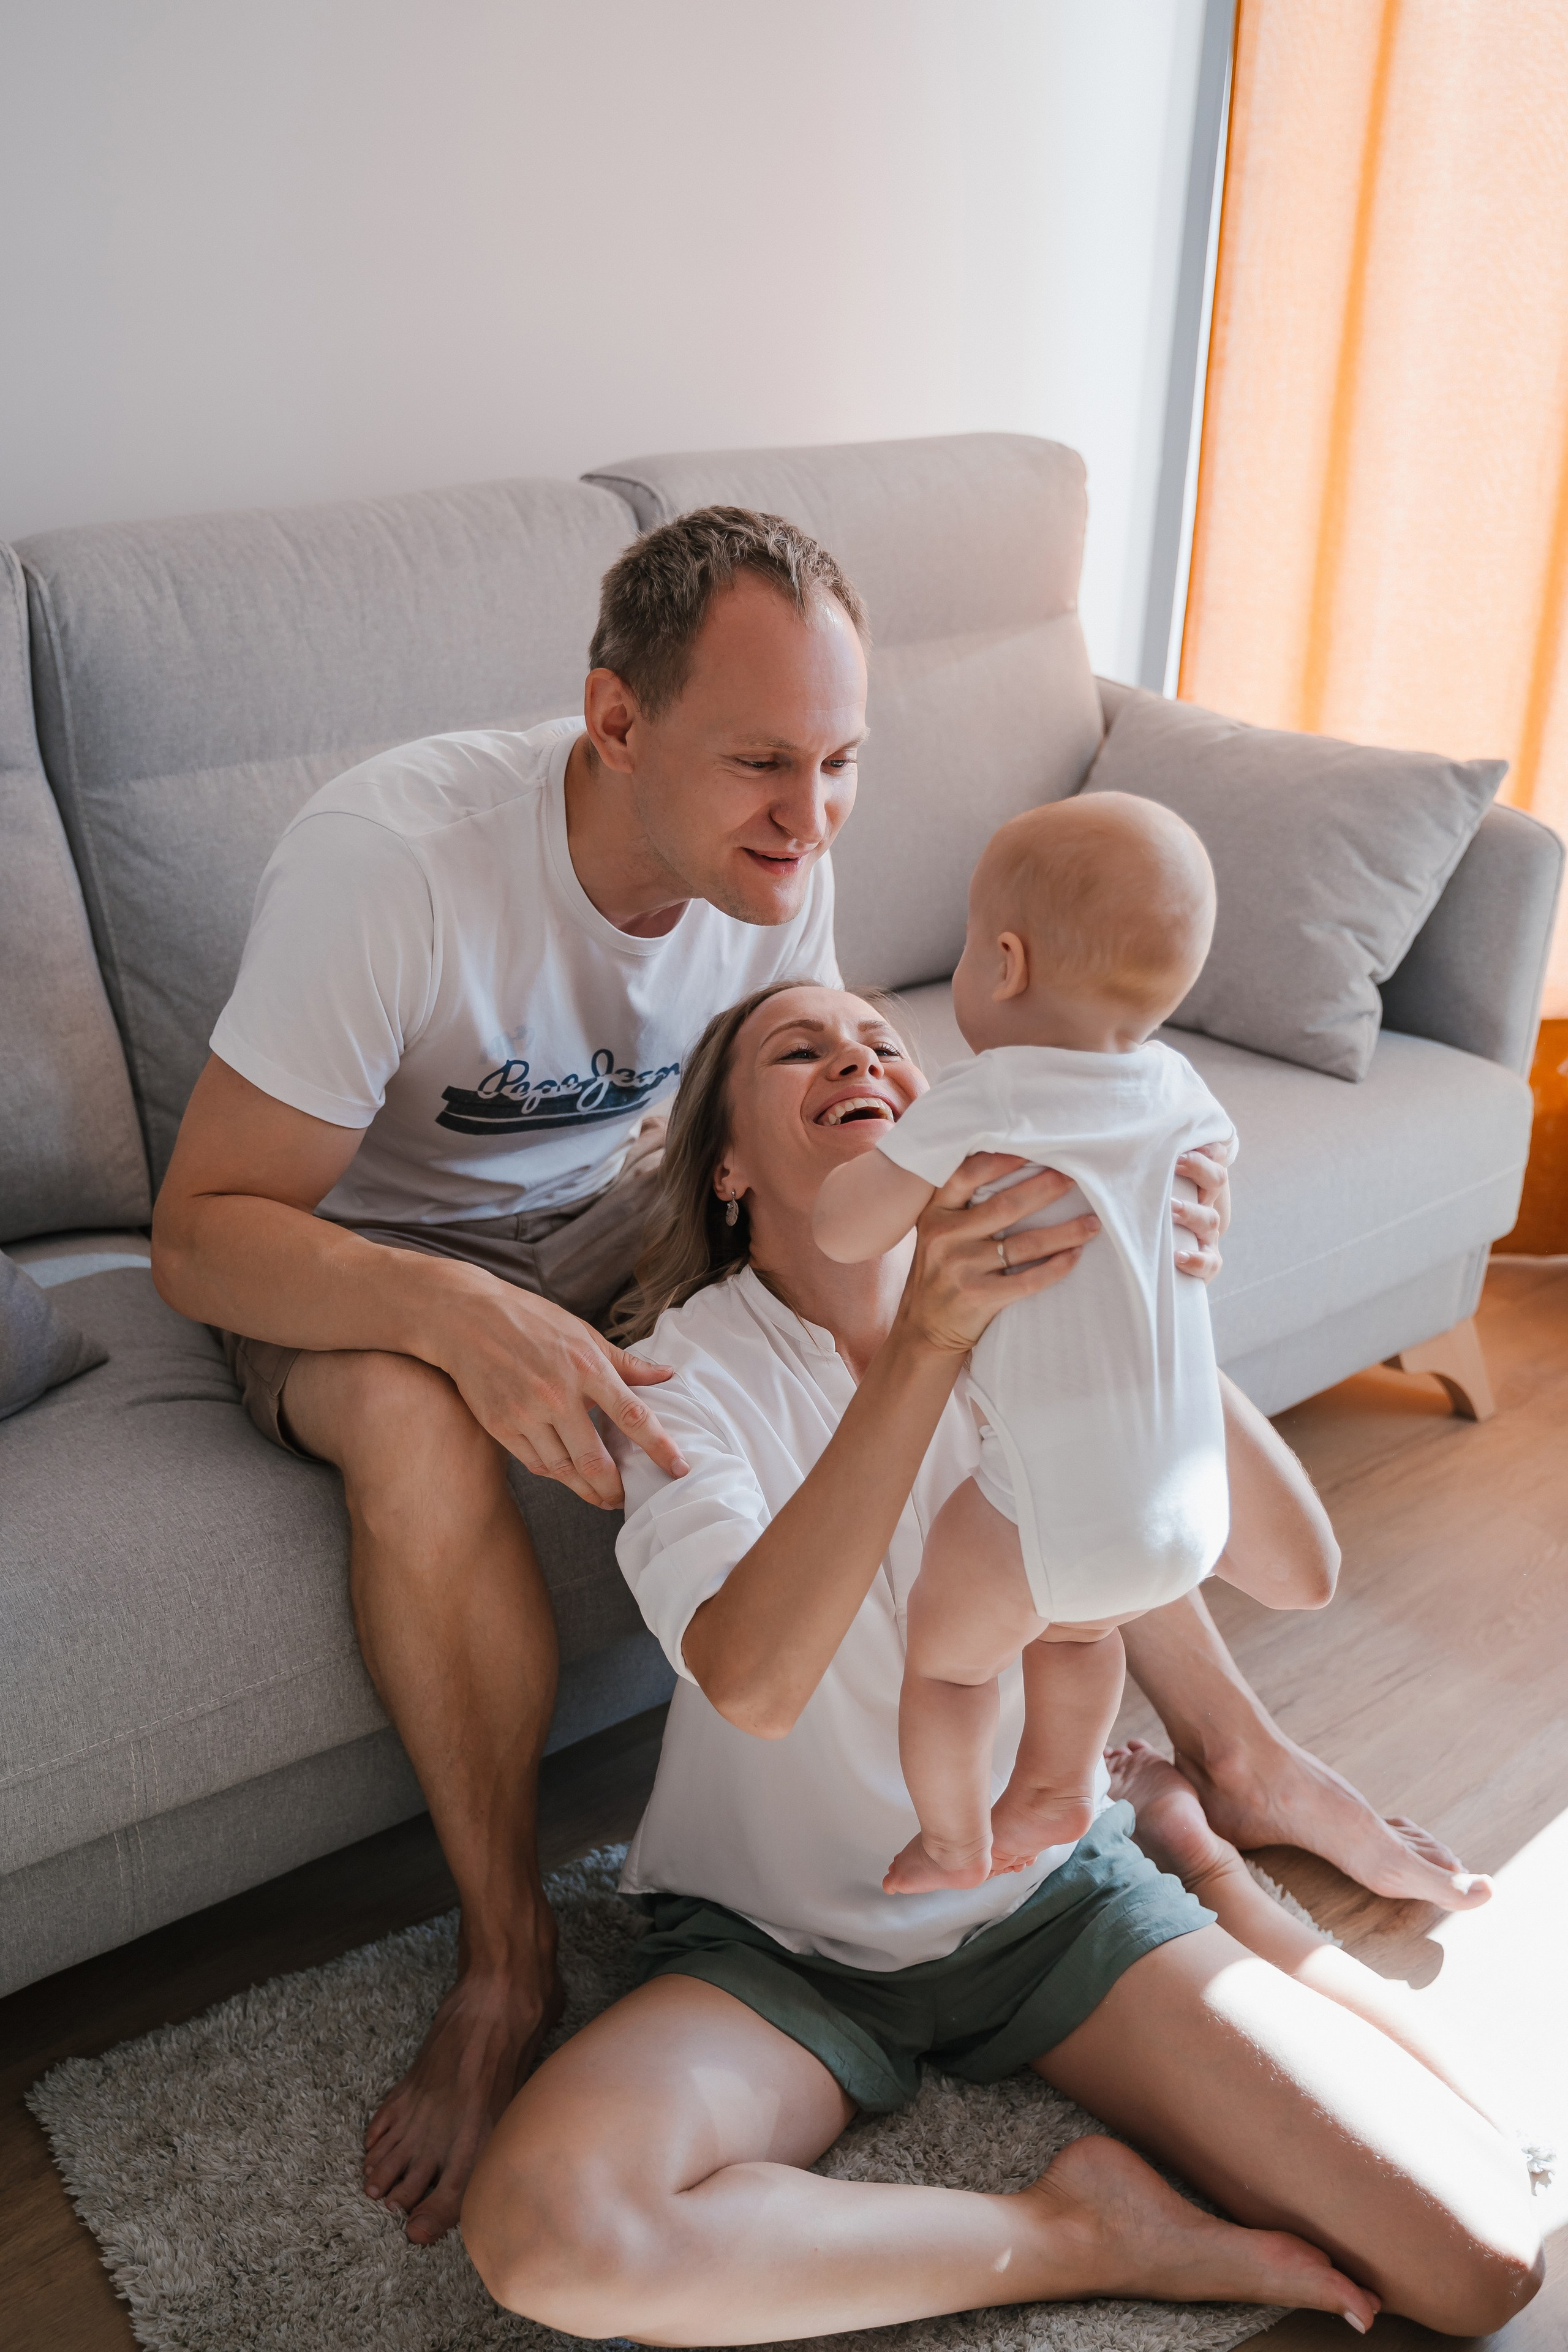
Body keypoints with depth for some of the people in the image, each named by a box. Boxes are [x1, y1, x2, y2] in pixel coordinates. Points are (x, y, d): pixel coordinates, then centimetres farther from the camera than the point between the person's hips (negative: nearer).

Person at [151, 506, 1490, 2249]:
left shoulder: (773, 857, -15)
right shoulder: (387, 861, -32)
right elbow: (198, 1233, -29)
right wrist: (459, 1313, -49)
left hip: (616, 1204, 5)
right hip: (363, 1259, -4)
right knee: (420, 1432, -40)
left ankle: (1231, 1752, 4)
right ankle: (506, 1959, -17)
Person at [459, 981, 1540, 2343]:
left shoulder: (1042, 1308, -6)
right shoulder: (685, 1373, -15)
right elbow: (752, 1683, -34)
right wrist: (927, 1344, -43)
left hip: (1053, 1895, 2)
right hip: (781, 1946, -1)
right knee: (541, 2232, -32)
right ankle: (1077, 2235, -10)